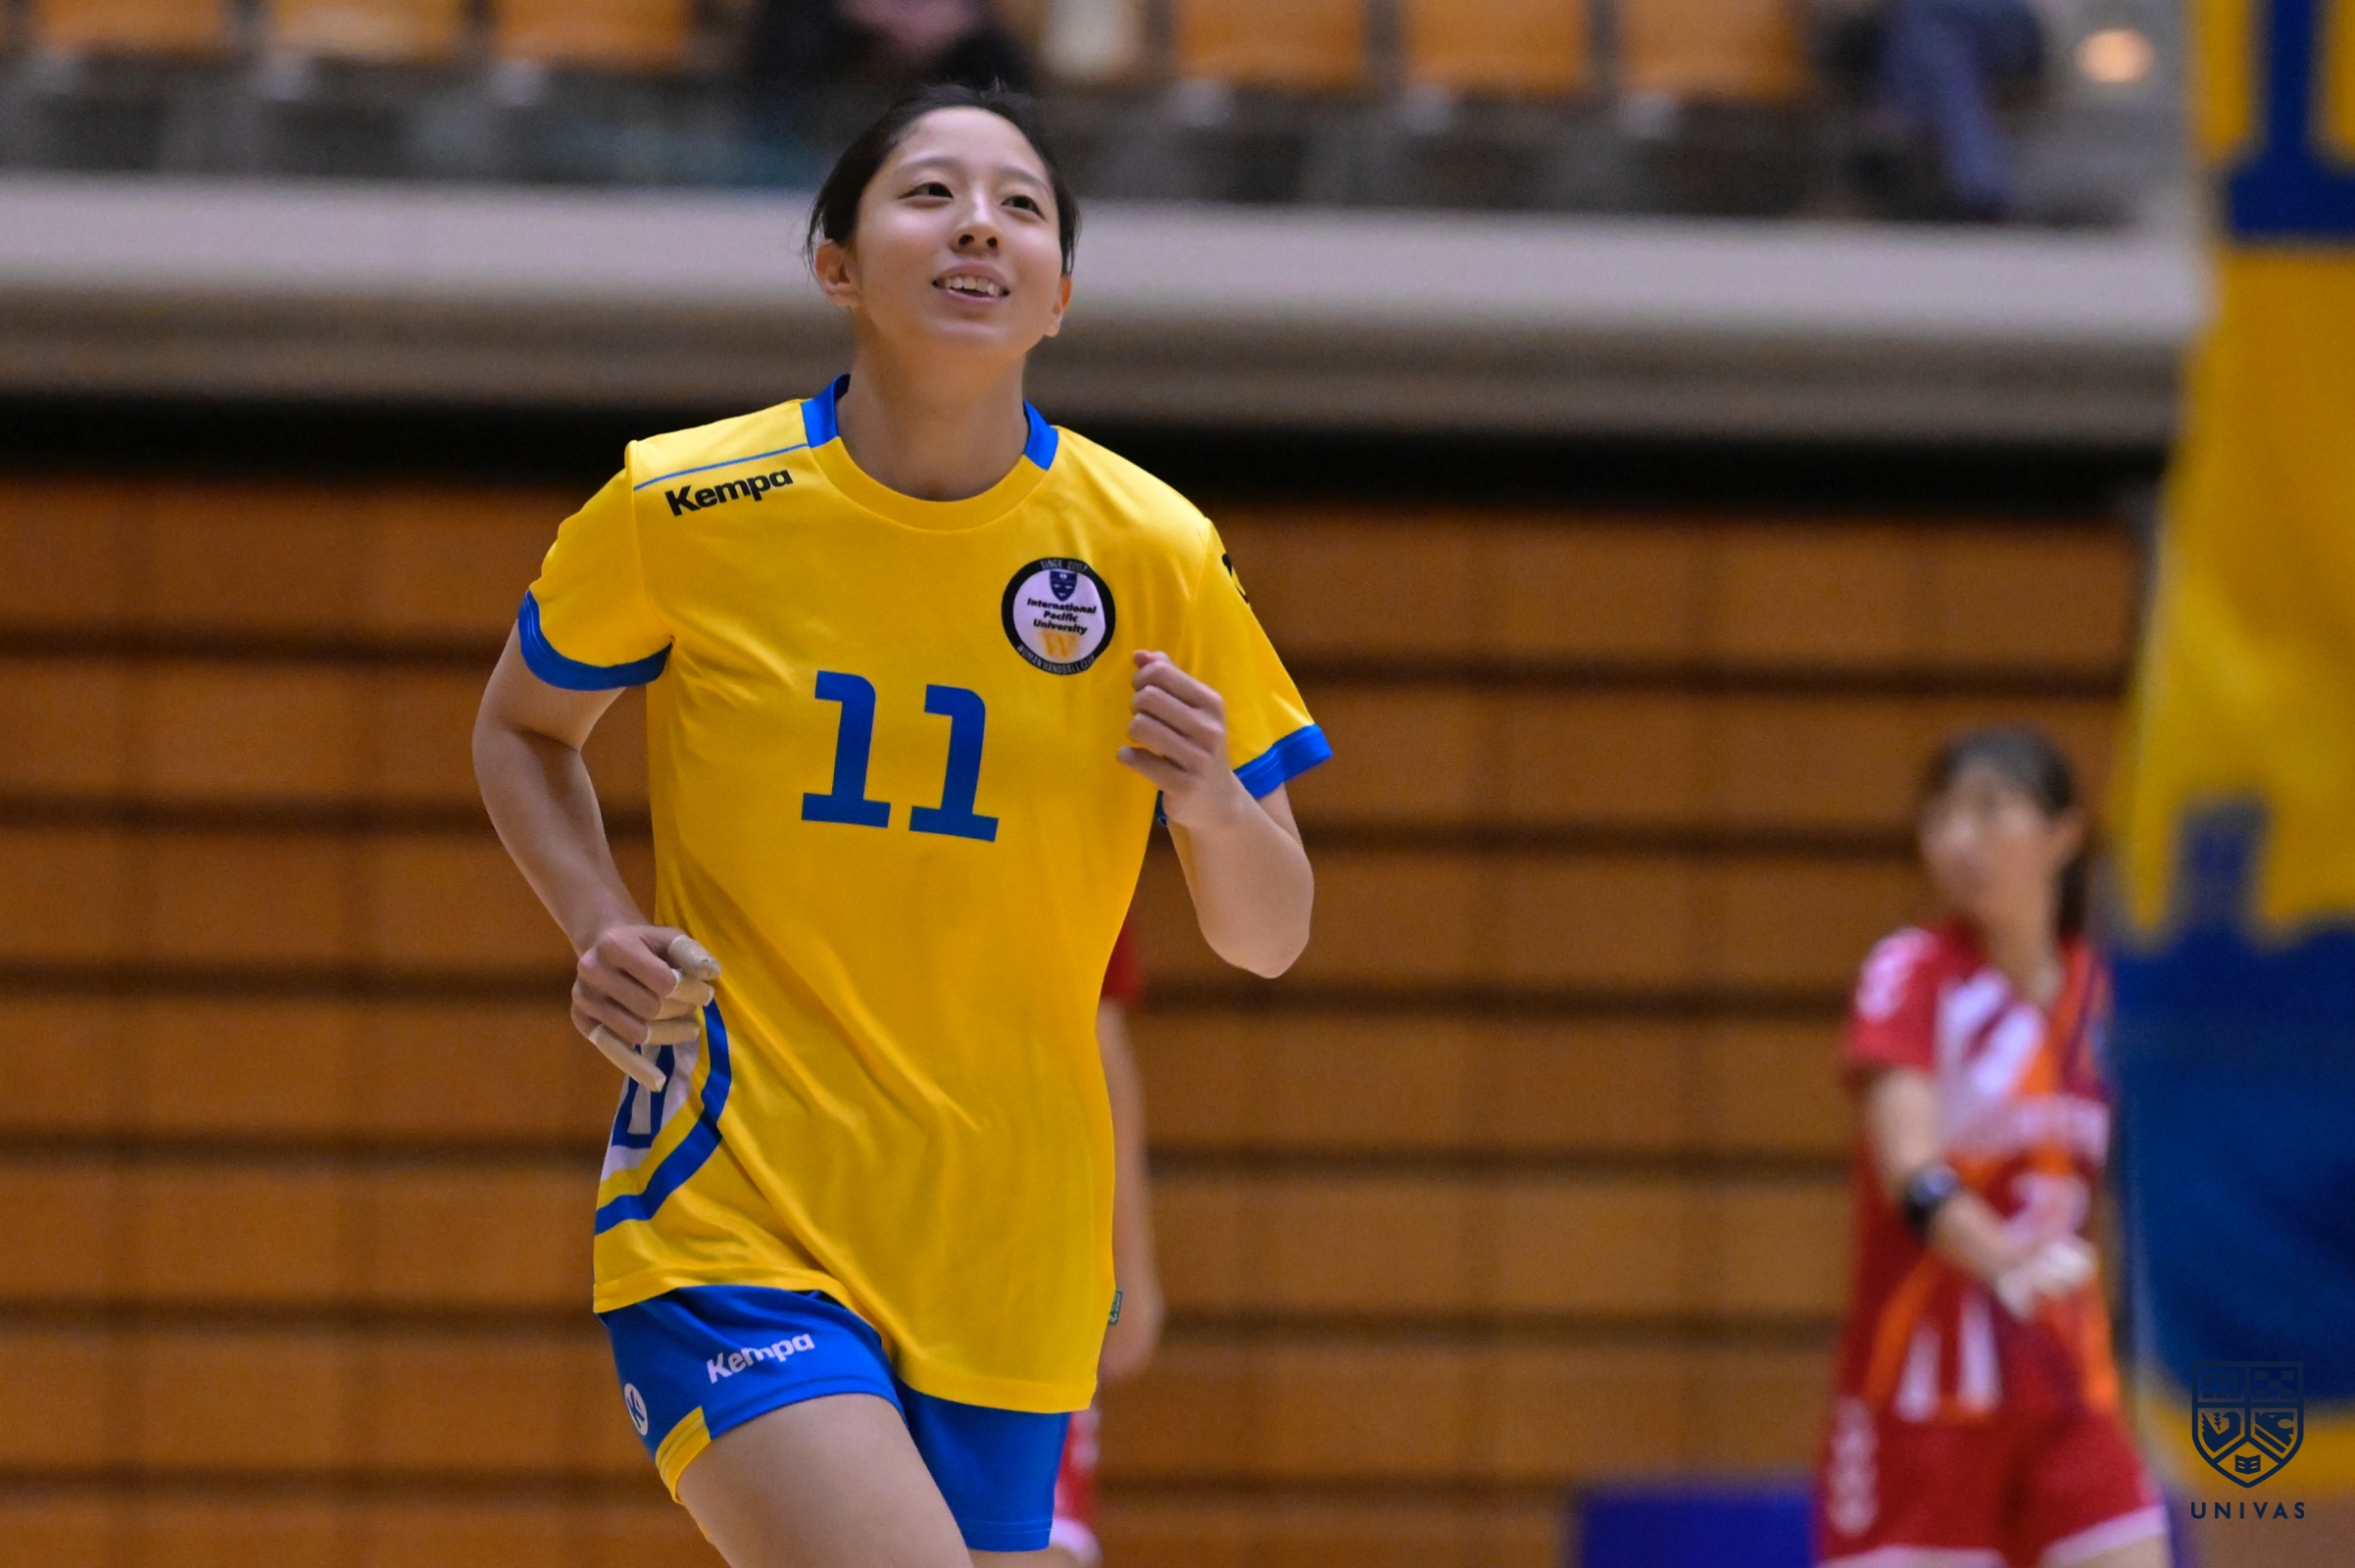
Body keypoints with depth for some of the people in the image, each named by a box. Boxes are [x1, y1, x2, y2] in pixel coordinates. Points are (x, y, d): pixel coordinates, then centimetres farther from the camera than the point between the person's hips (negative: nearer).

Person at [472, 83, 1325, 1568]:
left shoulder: (1156, 554, -2)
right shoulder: (682, 512, -5)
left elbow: (1269, 938, 5)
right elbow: (523, 728, 14)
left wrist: (1214, 803, -17)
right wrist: (603, 927, -5)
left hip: (1005, 1264, 3)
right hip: (731, 1223, -3)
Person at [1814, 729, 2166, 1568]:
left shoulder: (2095, 990, 8)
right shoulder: (1910, 974, -8)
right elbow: (1909, 1166, -25)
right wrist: (1999, 1255, -41)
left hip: (2066, 1389, 5)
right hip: (1922, 1396, -5)